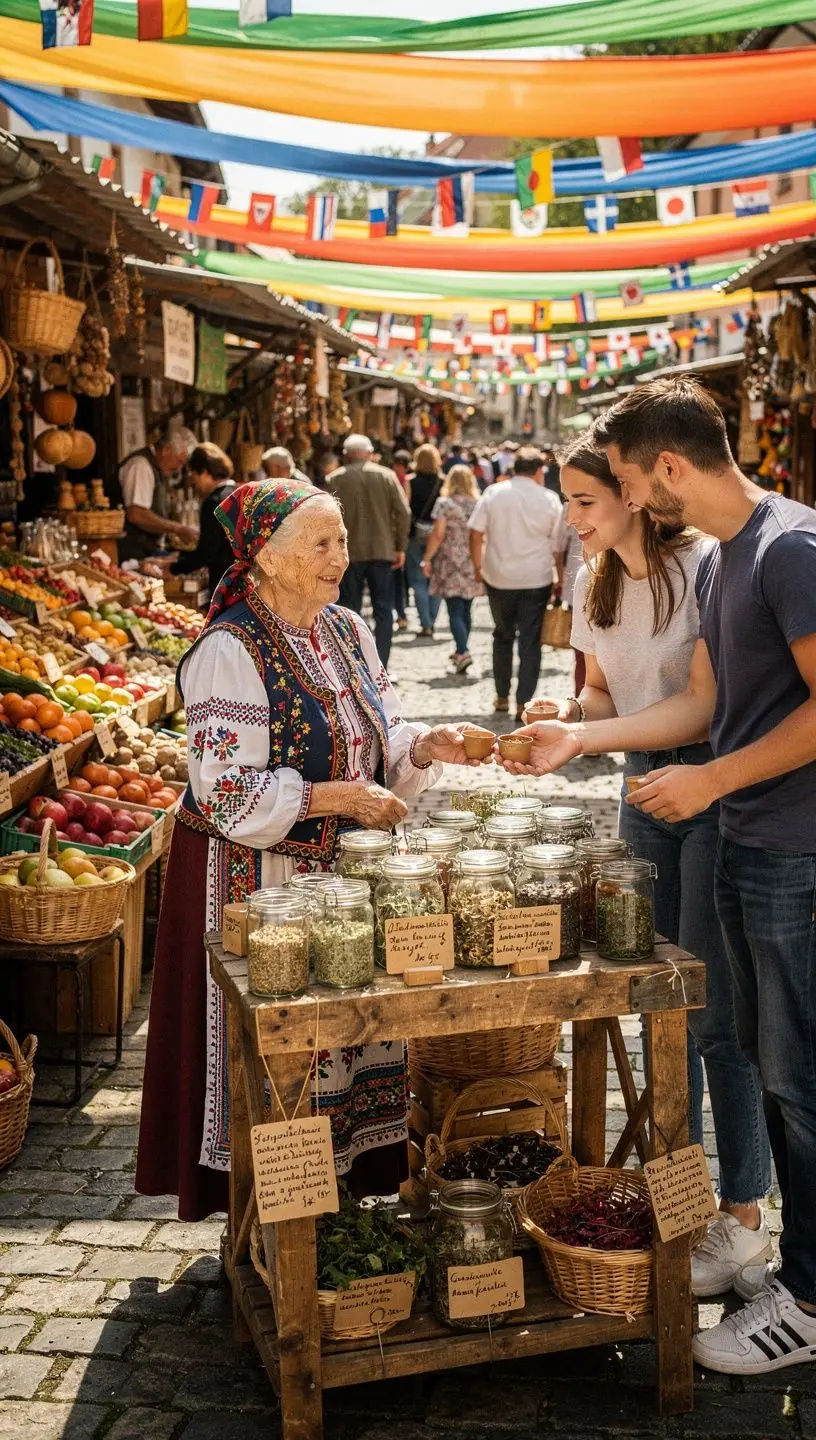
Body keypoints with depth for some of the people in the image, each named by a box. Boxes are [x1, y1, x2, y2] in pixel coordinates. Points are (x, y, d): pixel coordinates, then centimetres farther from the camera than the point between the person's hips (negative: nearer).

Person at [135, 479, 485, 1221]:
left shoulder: (348, 631, 7)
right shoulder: (230, 651, -16)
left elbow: (378, 740, 15)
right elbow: (227, 794, -19)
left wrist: (426, 747, -6)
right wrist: (339, 799, -21)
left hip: (343, 875, 7)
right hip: (257, 884, -7)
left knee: (348, 1034, 12)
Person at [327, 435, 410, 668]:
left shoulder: (334, 480, -1)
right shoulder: (387, 476, 2)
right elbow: (403, 513, -3)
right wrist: (400, 547, 4)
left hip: (349, 553, -1)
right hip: (382, 552, 1)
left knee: (350, 611, 7)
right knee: (383, 611, 7)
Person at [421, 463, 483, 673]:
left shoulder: (444, 503, -6)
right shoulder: (480, 504, 5)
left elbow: (438, 534, -12)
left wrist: (427, 559, -6)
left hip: (451, 563, -4)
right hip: (473, 565, 4)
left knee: (455, 610, -5)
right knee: (465, 610, 14)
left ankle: (463, 652, -20)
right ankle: (461, 650, 23)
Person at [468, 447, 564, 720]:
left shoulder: (493, 493, 0)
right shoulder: (549, 500, -2)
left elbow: (476, 534, -2)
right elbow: (558, 545, -1)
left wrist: (478, 566, 8)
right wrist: (561, 579, 7)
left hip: (498, 577, 2)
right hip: (536, 579, -2)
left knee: (502, 637, 17)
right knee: (530, 641, 4)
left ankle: (502, 697, 24)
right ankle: (523, 702, 1)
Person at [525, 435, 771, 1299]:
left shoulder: (703, 566, -16)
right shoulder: (594, 581, 8)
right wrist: (566, 715, -6)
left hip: (714, 795, -7)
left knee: (715, 1013, -4)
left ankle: (742, 1217, 11)